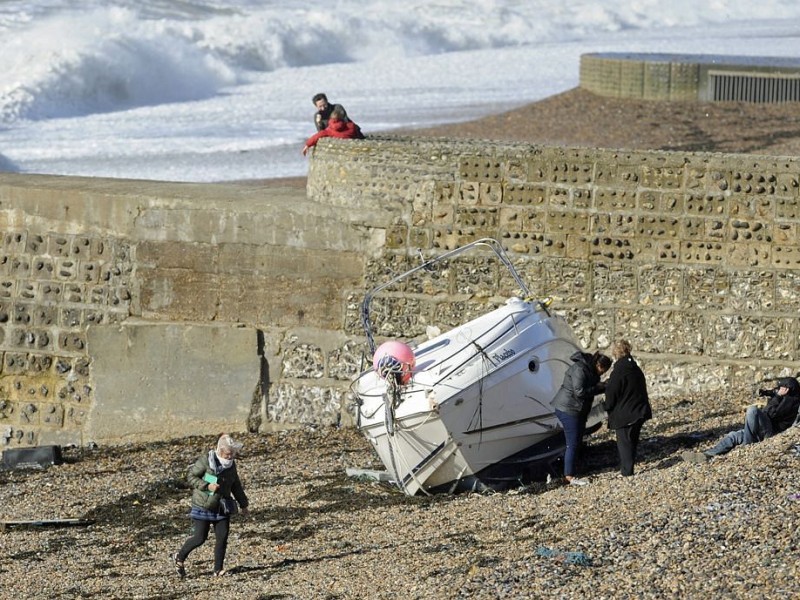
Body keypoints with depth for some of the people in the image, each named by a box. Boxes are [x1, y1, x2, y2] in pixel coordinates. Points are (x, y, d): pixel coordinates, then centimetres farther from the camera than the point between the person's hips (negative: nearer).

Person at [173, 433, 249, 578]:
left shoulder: (231, 464, 5)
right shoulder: (205, 460, -15)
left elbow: (236, 485, 17)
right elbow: (191, 477, -12)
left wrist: (243, 504, 20)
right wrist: (207, 486, -24)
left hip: (222, 507, 5)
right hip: (203, 506, -5)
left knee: (222, 537, -5)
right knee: (200, 538, -5)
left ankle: (218, 569, 3)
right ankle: (179, 558, 19)